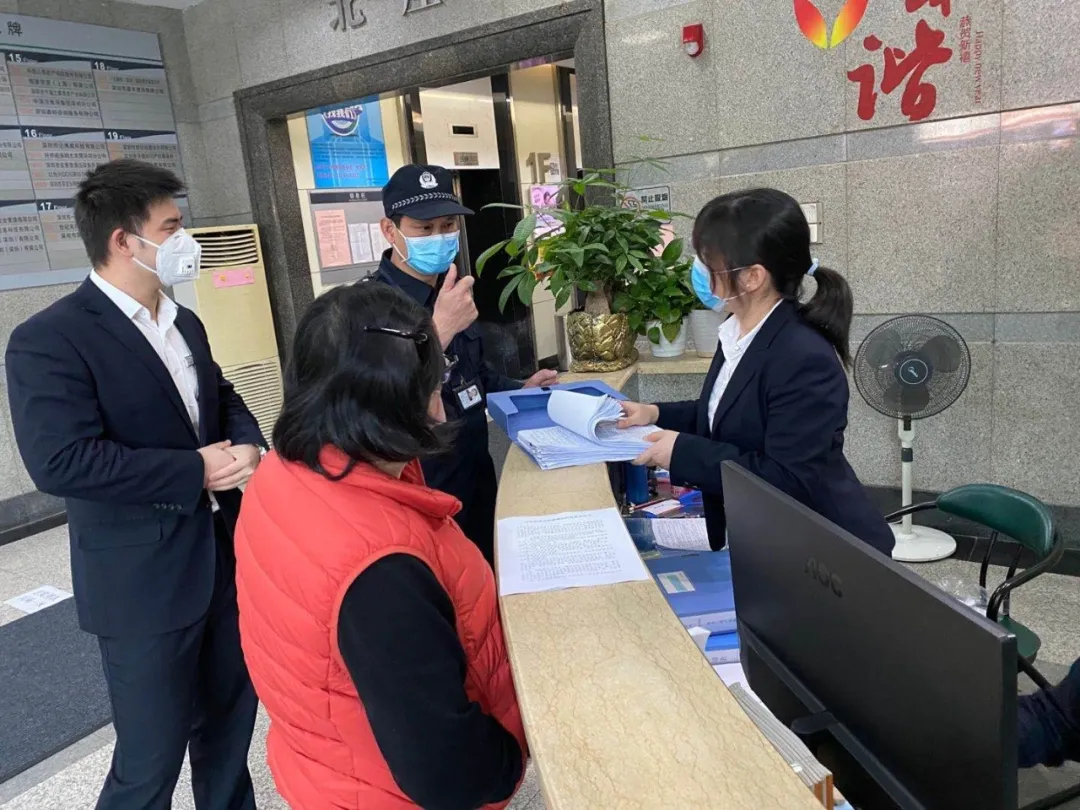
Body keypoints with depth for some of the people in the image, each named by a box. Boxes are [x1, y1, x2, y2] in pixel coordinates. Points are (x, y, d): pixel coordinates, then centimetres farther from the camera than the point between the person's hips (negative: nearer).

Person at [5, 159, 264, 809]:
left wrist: (248, 447, -8)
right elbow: (62, 461, -25)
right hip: (145, 582, -7)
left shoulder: (185, 325, 10)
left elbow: (225, 402, 15)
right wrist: (196, 471, -20)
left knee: (230, 721, 22)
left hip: (226, 558, 8)